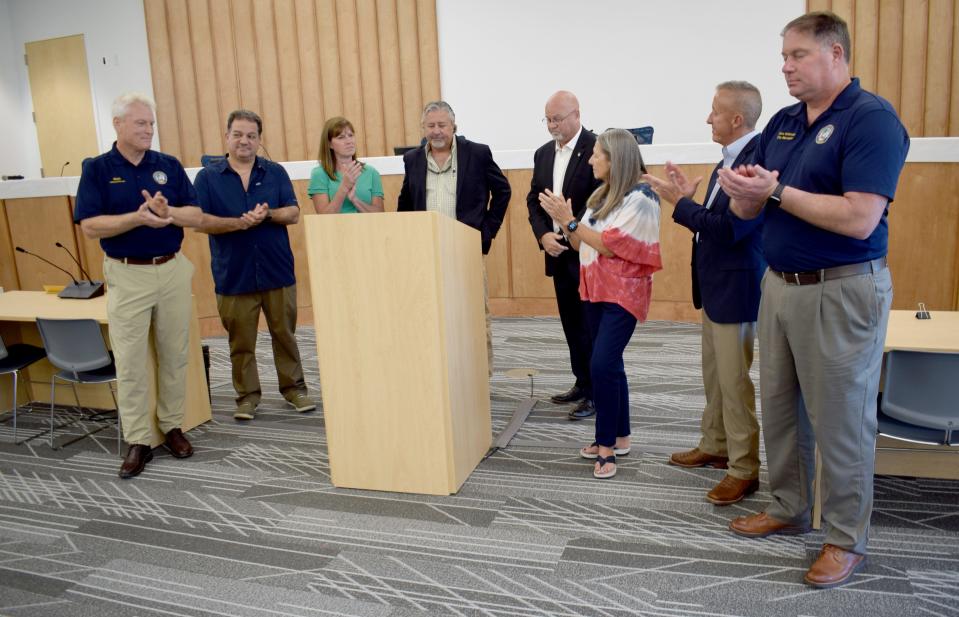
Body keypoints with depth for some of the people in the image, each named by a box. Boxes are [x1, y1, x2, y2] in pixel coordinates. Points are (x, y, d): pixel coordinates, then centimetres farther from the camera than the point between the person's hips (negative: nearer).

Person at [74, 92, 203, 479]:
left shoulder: (169, 165, 4)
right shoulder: (97, 169, -2)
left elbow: (196, 216, 0)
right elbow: (89, 226, -10)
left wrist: (167, 211, -21)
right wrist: (138, 218, -25)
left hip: (173, 271, 3)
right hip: (127, 275, -2)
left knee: (174, 356, 10)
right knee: (130, 363, 2)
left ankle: (172, 427, 24)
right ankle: (137, 441, 11)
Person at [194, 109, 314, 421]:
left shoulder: (276, 172, 5)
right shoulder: (208, 177, 1)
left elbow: (293, 213, -1)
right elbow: (200, 221, -7)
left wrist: (268, 214, -21)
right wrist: (239, 222, -21)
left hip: (277, 271, 1)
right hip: (233, 275, -1)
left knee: (285, 334, 10)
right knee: (241, 342, 8)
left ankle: (293, 387, 24)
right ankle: (247, 395, 22)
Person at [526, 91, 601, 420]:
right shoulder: (543, 153, 12)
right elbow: (534, 200, 11)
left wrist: (572, 233, -18)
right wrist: (543, 235, -5)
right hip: (558, 253, 7)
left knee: (590, 325, -1)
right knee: (571, 323, 13)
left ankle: (597, 392, 10)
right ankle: (582, 383, 25)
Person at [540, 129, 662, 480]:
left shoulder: (641, 197, -12)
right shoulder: (602, 196, 13)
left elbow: (608, 245, -19)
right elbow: (581, 246, 11)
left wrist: (569, 220, -17)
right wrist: (562, 220, -5)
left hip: (623, 293, -8)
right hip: (596, 290, 8)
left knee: (602, 364, -15)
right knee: (610, 365, 11)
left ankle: (607, 444, -4)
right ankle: (619, 438, 21)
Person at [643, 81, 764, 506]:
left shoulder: (756, 161, -21)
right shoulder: (729, 160, 10)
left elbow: (729, 228, -26)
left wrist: (680, 203, -18)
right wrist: (689, 197, 2)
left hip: (736, 289, -10)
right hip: (714, 286, 10)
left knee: (734, 381, 0)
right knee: (713, 374, 20)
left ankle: (744, 469, 13)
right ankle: (714, 446, 36)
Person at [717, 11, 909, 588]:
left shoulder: (872, 119, -13)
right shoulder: (783, 122, 10)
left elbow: (859, 219, -24)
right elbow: (748, 209, 10)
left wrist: (777, 191, -18)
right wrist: (745, 191, -13)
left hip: (841, 291, -7)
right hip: (780, 283, 8)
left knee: (840, 420, 4)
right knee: (779, 408, 16)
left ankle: (848, 539, 21)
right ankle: (789, 508, 34)